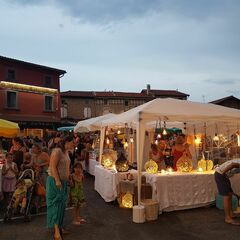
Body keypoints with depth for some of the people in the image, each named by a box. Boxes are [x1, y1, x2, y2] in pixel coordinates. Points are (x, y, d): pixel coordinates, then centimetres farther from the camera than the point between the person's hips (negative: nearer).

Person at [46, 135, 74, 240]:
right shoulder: (57, 151, -18)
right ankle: (56, 230, -1)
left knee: (61, 203, 14)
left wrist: (69, 178, 16)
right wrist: (57, 181, -24)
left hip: (63, 181, 9)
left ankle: (59, 226, 26)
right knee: (56, 203, -5)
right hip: (55, 181, -9)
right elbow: (53, 167, -22)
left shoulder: (66, 152, 10)